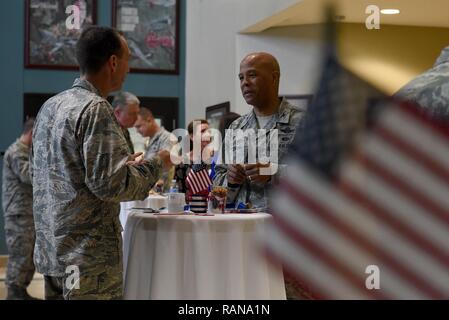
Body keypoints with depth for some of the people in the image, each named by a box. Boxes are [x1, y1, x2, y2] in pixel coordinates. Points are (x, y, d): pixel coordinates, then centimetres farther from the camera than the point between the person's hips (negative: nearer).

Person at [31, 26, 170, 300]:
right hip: (89, 259, -9)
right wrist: (155, 165, -6)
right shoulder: (96, 108, -16)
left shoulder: (51, 106, 11)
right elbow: (110, 184, -21)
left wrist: (124, 162, 19)